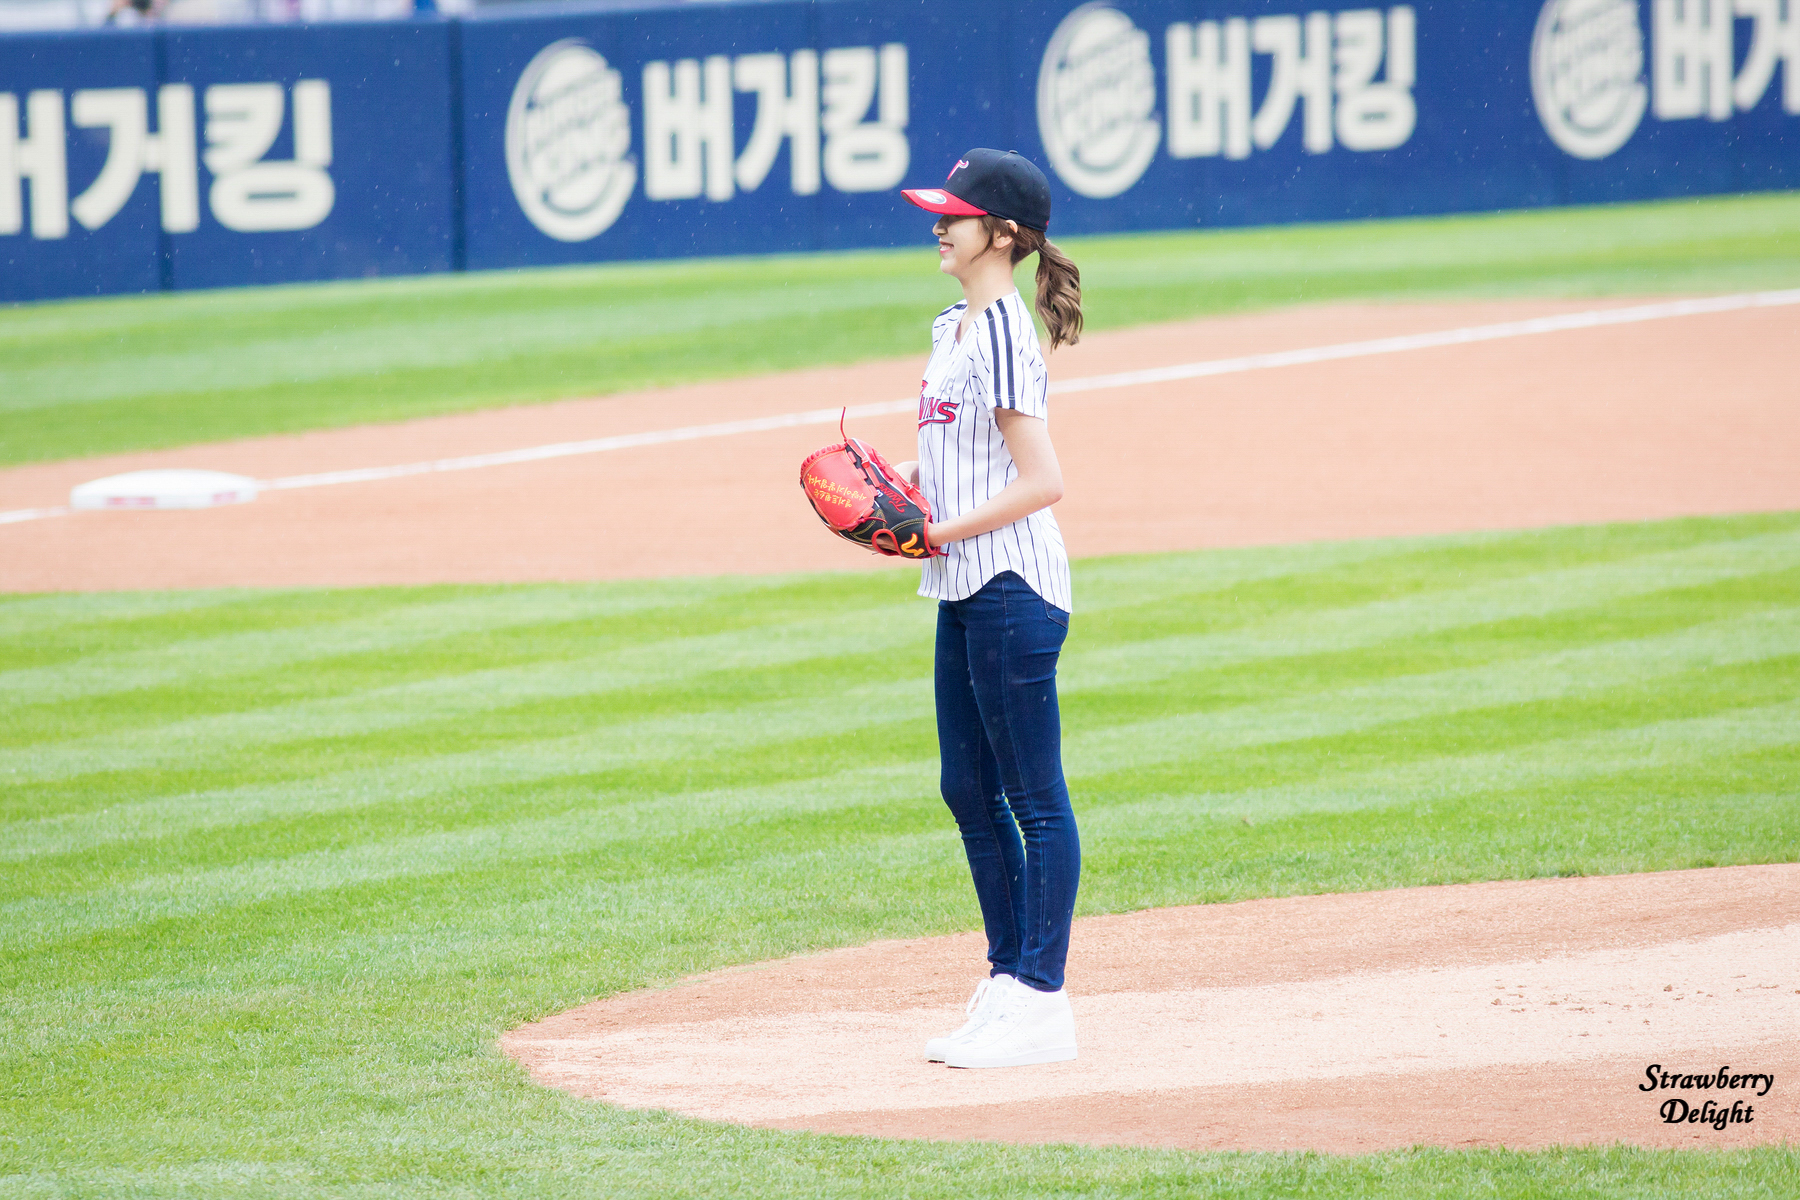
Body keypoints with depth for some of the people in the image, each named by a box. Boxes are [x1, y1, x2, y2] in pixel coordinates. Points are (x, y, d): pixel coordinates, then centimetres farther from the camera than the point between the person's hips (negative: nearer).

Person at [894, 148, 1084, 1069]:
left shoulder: (1004, 336, -16)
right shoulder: (953, 330, 13)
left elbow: (1042, 481, -20)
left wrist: (941, 533, -18)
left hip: (1011, 586, -10)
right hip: (965, 590, 10)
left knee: (1035, 800, -4)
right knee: (969, 791, 14)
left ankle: (1042, 1004, -1)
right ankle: (1007, 985, 22)